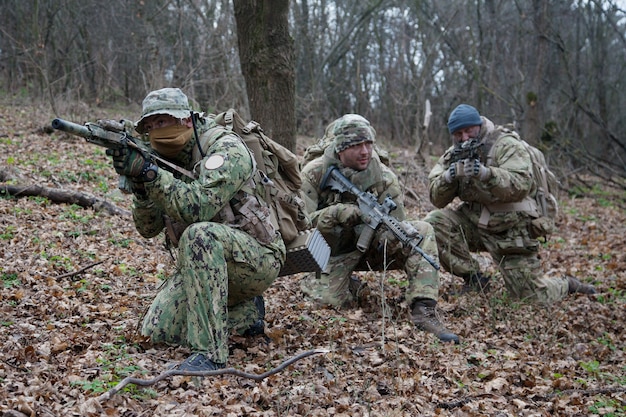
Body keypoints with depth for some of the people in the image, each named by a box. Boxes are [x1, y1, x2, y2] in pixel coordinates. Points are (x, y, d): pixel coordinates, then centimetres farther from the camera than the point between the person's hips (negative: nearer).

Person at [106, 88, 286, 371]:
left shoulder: (226, 148, -18)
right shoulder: (162, 158, 4)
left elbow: (200, 207, -34)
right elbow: (149, 228, -2)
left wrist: (148, 172, -36)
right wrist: (139, 182, -20)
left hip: (258, 259, -8)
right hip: (207, 263, 8)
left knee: (200, 235, -37)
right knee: (158, 331, -5)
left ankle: (209, 352, -32)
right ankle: (247, 311, 15)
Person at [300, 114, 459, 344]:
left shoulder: (383, 176, -10)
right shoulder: (314, 174, -15)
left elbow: (397, 223, -9)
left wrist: (386, 239, -34)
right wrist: (337, 213, -36)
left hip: (371, 244, 3)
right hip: (334, 250, -3)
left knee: (422, 232, -20)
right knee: (331, 299, -28)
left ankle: (423, 310, -29)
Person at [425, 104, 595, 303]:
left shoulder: (506, 145, -12)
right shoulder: (454, 154, 3)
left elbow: (522, 185, -28)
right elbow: (437, 199, -6)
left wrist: (485, 173, -43)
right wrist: (450, 175, -27)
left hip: (511, 231, -5)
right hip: (475, 224, 5)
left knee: (536, 297, -5)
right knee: (434, 222, -21)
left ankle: (565, 285, 32)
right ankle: (474, 278, -6)